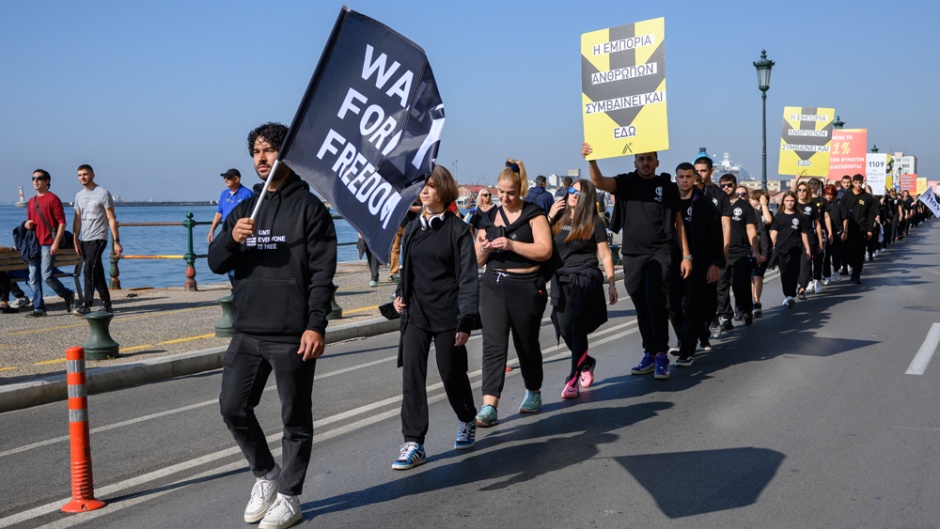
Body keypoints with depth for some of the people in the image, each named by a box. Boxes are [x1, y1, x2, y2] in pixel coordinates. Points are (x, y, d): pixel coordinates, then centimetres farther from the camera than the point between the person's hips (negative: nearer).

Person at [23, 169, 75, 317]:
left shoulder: (53, 199, -6)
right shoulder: (31, 202, 16)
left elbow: (62, 222, -9)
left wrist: (56, 243, -16)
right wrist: (26, 224, 3)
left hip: (48, 244, -7)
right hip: (33, 244, 7)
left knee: (46, 275, -11)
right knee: (33, 278, 3)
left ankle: (68, 295, 11)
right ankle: (38, 308, 9)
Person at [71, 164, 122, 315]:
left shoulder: (103, 193, -4)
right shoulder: (79, 196, 14)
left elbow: (111, 219, -6)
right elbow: (77, 220, 14)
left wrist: (116, 242, -10)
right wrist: (76, 240, 4)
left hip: (98, 239, -6)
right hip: (84, 240, 6)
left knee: (89, 269, -17)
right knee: (97, 272, 9)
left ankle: (86, 305, -17)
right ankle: (106, 304, 16)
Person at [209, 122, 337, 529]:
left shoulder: (309, 207, -2)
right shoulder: (244, 209, 14)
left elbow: (322, 272, -9)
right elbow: (216, 263, 9)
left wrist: (315, 325, -17)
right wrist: (232, 239, -13)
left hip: (292, 336, -5)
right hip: (247, 332, 6)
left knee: (295, 419, 4)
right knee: (232, 407, 7)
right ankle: (266, 474, 28)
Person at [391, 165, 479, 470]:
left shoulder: (458, 230, -6)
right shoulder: (412, 229, 10)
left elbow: (468, 277, -9)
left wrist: (466, 320, -15)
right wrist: (400, 296, 3)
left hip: (447, 316, -4)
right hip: (416, 316, 4)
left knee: (452, 375, 8)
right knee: (411, 376, -6)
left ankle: (467, 422, 36)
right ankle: (413, 444, -3)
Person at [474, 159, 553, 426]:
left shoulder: (534, 215, -1)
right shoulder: (490, 217, 12)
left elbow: (545, 250, -13)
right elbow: (479, 261, 14)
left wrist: (512, 245, -22)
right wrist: (483, 249, -9)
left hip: (526, 287, -3)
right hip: (493, 286, 3)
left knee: (527, 344, 11)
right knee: (493, 344, -9)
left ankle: (533, 392, 36)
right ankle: (489, 406, -15)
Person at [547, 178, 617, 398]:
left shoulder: (594, 223, -1)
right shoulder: (558, 220, 10)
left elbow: (605, 256, 0)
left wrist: (612, 284, -3)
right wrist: (549, 217, -1)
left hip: (585, 281, -4)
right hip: (561, 281, 4)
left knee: (578, 330, -9)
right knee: (565, 330, 8)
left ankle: (573, 381, -5)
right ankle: (586, 363, 35)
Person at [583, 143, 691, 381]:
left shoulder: (668, 187, 4)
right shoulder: (626, 182, 6)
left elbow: (678, 223, 6)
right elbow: (599, 182, -12)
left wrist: (686, 255, 1)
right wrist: (591, 160, -31)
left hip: (660, 254, -2)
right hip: (632, 255, 3)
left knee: (656, 303, -14)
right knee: (642, 307, 9)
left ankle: (661, 355, -5)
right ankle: (650, 354, 19)